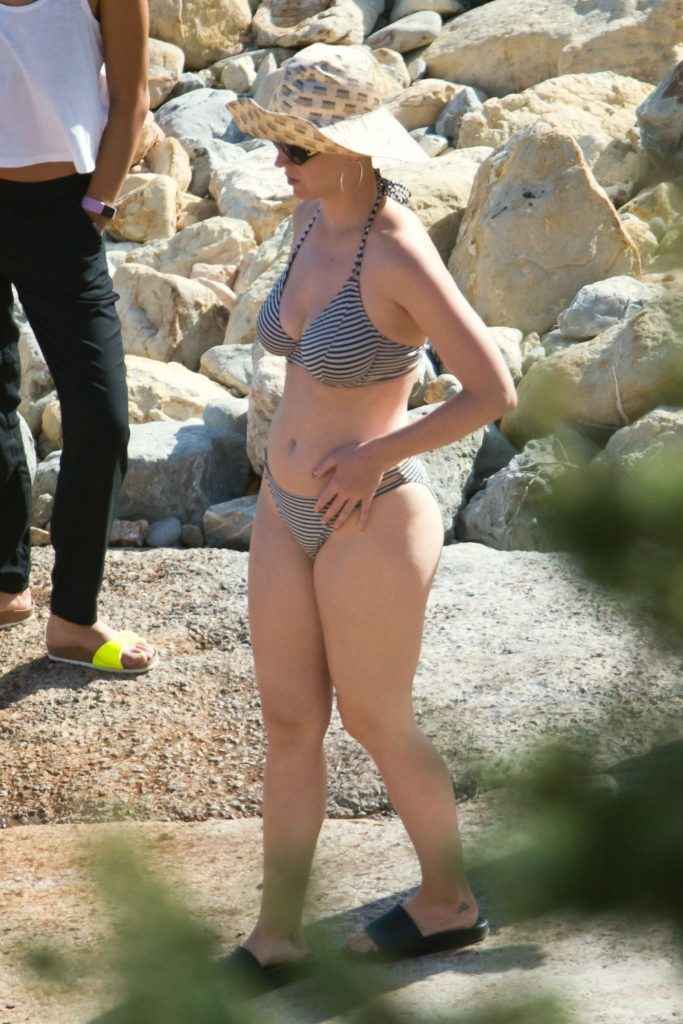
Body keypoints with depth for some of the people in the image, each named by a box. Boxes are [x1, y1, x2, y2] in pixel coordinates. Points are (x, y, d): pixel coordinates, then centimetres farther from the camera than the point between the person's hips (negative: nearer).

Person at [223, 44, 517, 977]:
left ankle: (448, 901, 34)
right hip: (289, 513, 8)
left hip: (373, 525, -8)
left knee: (374, 725, 10)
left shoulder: (400, 253, -25)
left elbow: (495, 393, -23)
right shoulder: (313, 219, 0)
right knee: (288, 722, 13)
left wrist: (376, 456, -18)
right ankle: (276, 935, 25)